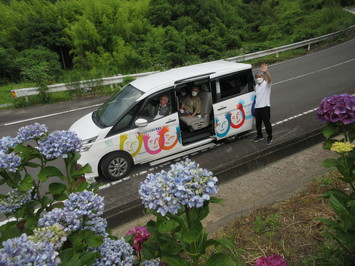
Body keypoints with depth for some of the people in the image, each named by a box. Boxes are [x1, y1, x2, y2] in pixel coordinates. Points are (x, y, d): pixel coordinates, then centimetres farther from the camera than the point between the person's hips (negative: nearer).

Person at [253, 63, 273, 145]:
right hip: (257, 107, 7)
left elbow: (269, 79, -30)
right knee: (258, 123, 17)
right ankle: (259, 136, 35)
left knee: (267, 123, 0)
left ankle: (270, 138, 15)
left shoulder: (266, 84, -7)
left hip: (265, 107, -7)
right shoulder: (256, 86, 15)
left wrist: (266, 71, -48)